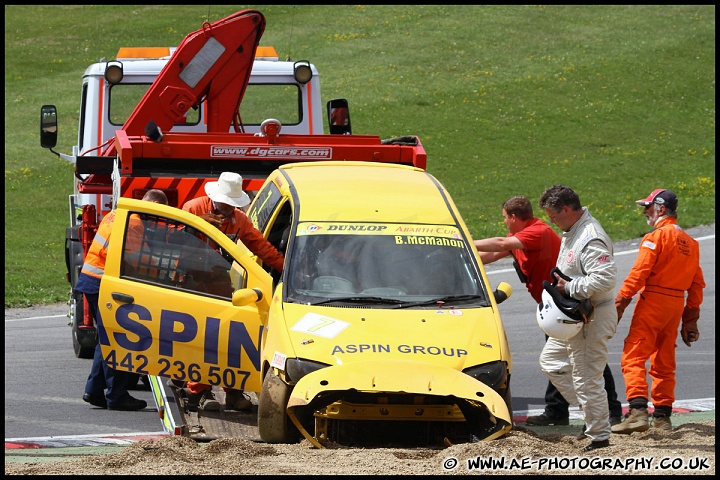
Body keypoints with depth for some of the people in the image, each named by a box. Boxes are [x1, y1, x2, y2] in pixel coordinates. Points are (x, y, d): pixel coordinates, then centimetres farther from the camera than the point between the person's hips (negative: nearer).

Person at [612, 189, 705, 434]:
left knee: (633, 357, -10)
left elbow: (638, 274, -16)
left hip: (653, 301, -8)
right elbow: (697, 283, 15)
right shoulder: (690, 242, 15)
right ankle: (662, 416, 16)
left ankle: (638, 411, -23)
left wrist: (619, 304, -14)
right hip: (676, 304, 8)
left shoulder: (656, 236, -9)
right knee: (664, 363, 15)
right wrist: (690, 319, 18)